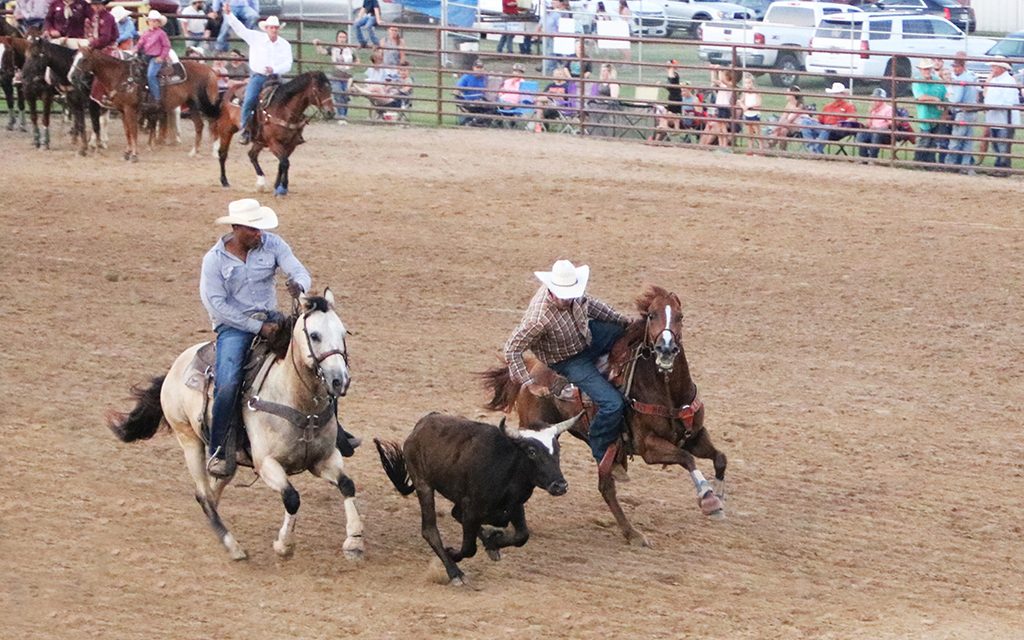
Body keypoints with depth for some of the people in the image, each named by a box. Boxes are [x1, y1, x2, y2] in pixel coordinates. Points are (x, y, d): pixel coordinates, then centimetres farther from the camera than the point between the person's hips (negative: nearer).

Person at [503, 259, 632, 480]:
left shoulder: (573, 293, -19)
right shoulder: (538, 319, -38)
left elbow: (590, 304, 4)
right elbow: (511, 350, -31)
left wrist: (624, 320, 4)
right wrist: (530, 384, -30)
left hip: (587, 336, 7)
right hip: (569, 361, -7)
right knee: (612, 404, -17)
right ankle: (602, 454, 5)